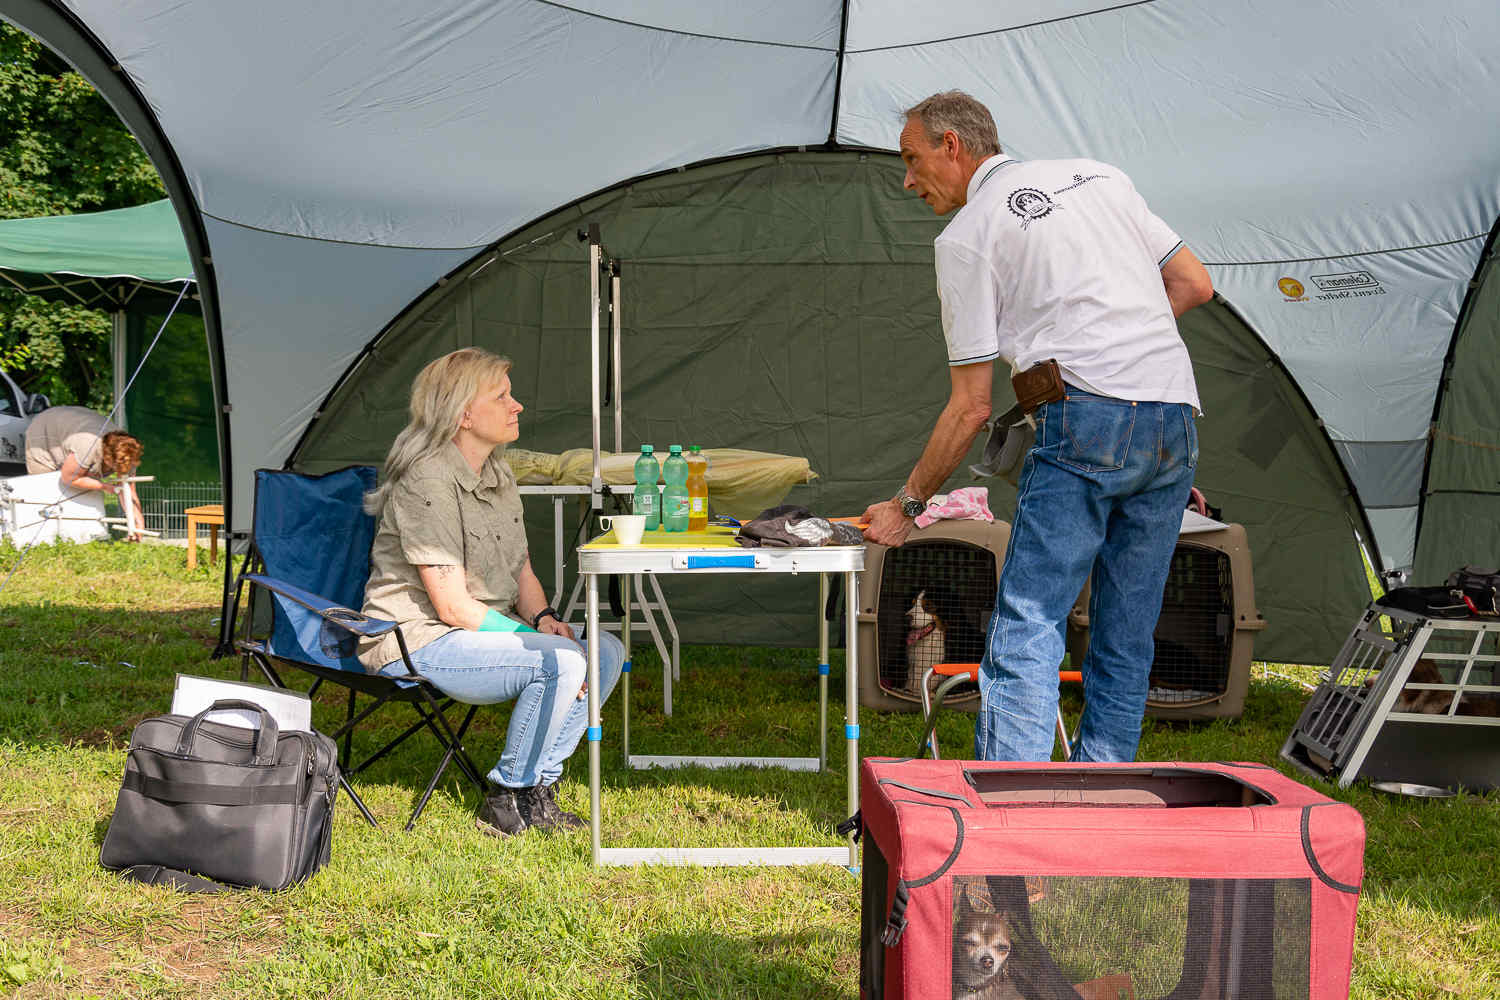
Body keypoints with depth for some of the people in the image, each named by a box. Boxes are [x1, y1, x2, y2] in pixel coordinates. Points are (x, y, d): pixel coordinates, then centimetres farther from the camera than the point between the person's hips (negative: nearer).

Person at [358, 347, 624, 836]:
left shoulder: (499, 475, 10)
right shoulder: (428, 481, -19)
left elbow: (522, 574, 16)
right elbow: (453, 605, -21)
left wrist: (544, 619, -4)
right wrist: (536, 639, -18)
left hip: (483, 631, 9)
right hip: (416, 640, -9)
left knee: (607, 650, -4)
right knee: (562, 663, -26)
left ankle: (537, 785, 0)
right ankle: (506, 799, -10)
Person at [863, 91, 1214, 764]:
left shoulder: (965, 237, 3)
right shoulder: (1099, 175, 22)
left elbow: (971, 408, 2)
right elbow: (1194, 284, 22)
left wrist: (907, 505, 12)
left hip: (1087, 416, -7)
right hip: (1178, 415, 7)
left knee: (1026, 628, -8)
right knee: (1127, 636, 12)